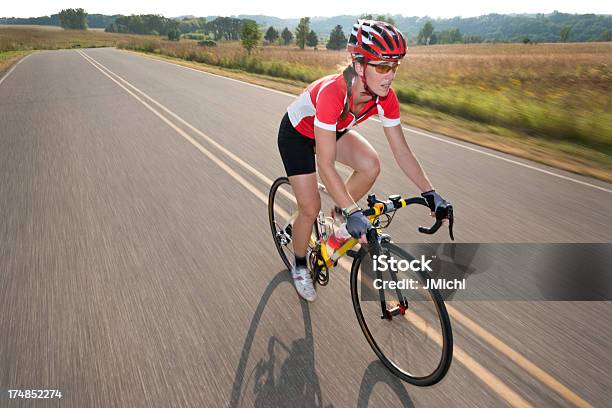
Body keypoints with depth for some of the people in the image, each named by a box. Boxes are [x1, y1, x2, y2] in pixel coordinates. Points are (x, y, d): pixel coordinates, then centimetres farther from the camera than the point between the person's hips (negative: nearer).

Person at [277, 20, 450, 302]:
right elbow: (325, 165, -42)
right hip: (296, 133, -5)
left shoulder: (385, 97, -22)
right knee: (311, 208, -7)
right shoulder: (332, 93, -40)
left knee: (371, 166, -19)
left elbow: (402, 152, -15)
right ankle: (299, 267, 21)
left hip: (333, 129, 5)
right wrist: (353, 213, -44)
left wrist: (430, 193, -21)